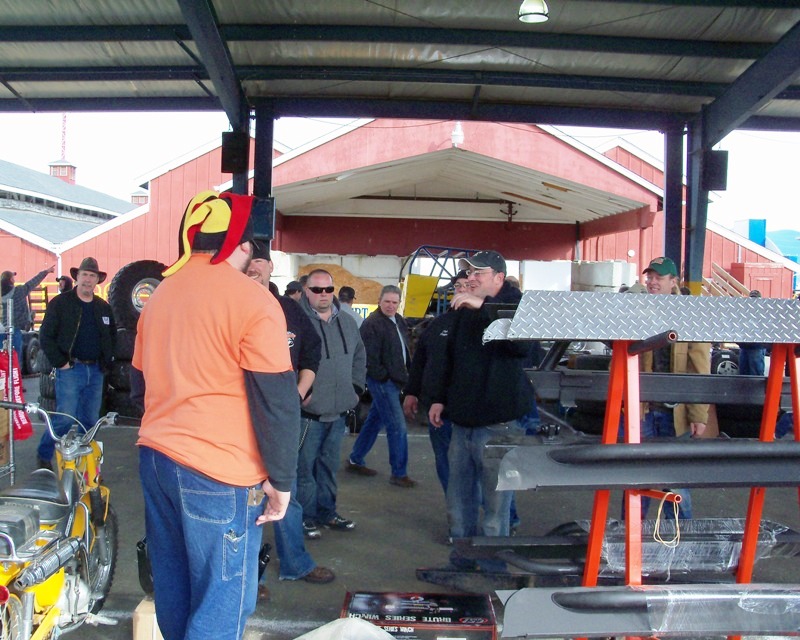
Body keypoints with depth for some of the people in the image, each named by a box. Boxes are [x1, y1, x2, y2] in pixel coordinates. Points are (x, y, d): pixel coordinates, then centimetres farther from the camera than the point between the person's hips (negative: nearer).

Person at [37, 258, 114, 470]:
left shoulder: (104, 308, 13)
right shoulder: (60, 303, -1)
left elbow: (112, 336, 25)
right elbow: (46, 336, -4)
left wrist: (106, 361, 14)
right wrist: (60, 362, -10)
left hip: (95, 371, 5)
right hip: (70, 369, -5)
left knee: (90, 421, 8)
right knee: (65, 419, -8)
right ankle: (43, 456, 13)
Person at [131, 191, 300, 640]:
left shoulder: (160, 294, 11)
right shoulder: (252, 301, -12)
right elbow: (276, 401, -14)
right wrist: (282, 481, -6)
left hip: (155, 457, 8)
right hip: (219, 474, -8)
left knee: (174, 592, 19)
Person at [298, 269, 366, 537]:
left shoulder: (347, 322, 10)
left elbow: (359, 356, 23)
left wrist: (356, 387, 15)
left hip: (338, 412, 6)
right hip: (308, 413, -6)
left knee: (329, 465, 18)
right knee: (305, 467, 1)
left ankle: (327, 512, 31)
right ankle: (306, 516, 16)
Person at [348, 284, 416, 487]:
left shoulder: (400, 321, 12)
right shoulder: (372, 324, -16)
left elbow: (405, 350, 20)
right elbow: (370, 357, -19)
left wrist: (406, 374, 10)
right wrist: (384, 377, -15)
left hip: (394, 381, 9)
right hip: (382, 381, -9)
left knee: (374, 421, 18)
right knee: (397, 427, -7)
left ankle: (355, 460, 31)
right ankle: (399, 473, 2)